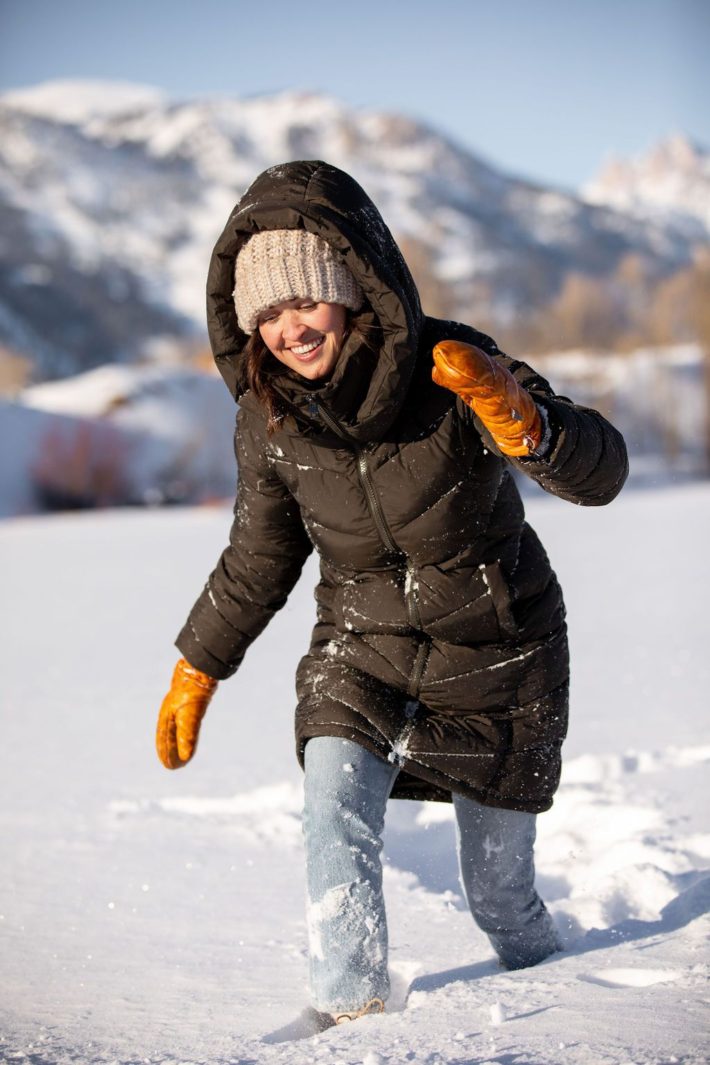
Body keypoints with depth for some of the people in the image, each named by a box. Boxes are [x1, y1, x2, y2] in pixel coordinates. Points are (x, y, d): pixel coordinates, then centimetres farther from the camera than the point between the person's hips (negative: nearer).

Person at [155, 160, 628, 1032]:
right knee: (336, 825, -24)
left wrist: (516, 418, -49)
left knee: (499, 890, 8)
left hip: (499, 662, -2)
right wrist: (196, 670, 10)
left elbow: (600, 474, -29)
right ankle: (351, 1023, -8)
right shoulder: (269, 420, -11)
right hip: (363, 653, 2)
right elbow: (258, 559, 6)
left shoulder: (452, 370, -23)